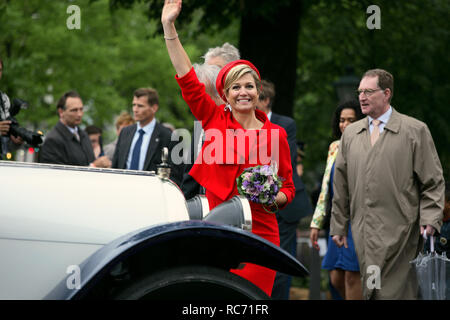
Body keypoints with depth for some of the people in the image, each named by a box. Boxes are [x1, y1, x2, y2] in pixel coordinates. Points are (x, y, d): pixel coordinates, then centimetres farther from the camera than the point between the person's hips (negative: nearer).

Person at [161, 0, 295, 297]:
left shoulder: (275, 134, 6)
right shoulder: (215, 120, 7)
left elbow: (288, 187, 12)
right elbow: (187, 78, 2)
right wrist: (169, 27, -2)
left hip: (258, 232, 0)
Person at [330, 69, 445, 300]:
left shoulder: (415, 131, 2)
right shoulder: (350, 134, 15)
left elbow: (433, 183, 2)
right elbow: (341, 185, 18)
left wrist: (429, 220, -9)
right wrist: (338, 226, 16)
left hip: (398, 234, -4)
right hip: (363, 235, 4)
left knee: (394, 291, -10)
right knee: (370, 291, 3)